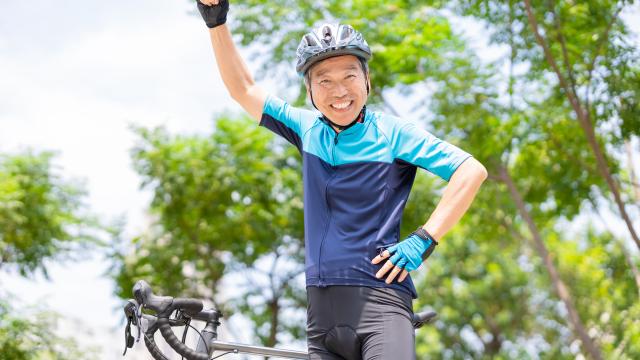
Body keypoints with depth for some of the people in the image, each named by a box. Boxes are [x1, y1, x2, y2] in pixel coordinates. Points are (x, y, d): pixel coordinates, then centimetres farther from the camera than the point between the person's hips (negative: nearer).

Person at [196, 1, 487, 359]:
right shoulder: (307, 129, 12)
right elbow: (244, 89, 18)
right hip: (321, 308, 5)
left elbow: (472, 171, -6)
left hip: (379, 301, -5)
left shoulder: (391, 132, -2)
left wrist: (424, 239, -11)